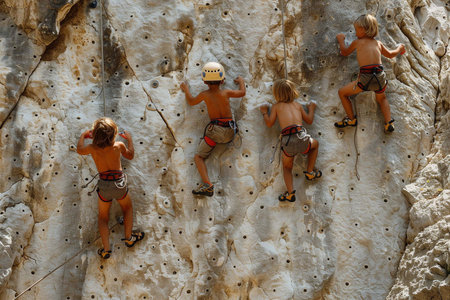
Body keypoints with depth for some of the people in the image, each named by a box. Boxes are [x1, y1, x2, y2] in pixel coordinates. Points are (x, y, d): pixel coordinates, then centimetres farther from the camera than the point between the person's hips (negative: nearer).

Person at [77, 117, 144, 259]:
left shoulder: (93, 148, -11)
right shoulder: (118, 146, -14)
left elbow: (79, 150, 13)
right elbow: (130, 155, 9)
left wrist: (83, 135, 28)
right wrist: (129, 139, 22)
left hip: (104, 185, 1)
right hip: (119, 184, -1)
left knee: (103, 217, 19)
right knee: (127, 208, 29)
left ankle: (106, 249, 13)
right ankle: (129, 238, 29)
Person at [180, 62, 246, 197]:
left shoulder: (205, 94, 3)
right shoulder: (226, 93, 6)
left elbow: (191, 101, 22)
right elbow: (242, 93, 23)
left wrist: (186, 89, 40)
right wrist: (241, 81, 43)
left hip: (215, 130, -3)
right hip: (230, 132, 3)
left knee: (198, 157, 1)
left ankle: (207, 185, -18)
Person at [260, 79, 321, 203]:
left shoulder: (276, 106, 15)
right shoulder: (297, 105, 21)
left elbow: (269, 123, 12)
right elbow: (309, 120, 27)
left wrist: (264, 112, 30)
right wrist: (311, 109, 45)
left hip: (287, 140, 0)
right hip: (301, 137, 0)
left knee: (286, 167, 22)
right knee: (315, 144, 35)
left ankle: (290, 193, 4)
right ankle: (310, 172, 30)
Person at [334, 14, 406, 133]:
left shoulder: (357, 42, 7)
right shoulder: (378, 43, 17)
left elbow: (344, 52, 25)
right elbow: (390, 54, 35)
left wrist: (341, 40, 44)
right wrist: (399, 48, 56)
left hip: (366, 78, -5)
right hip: (380, 77, 5)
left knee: (342, 93, 15)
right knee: (381, 98, 34)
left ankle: (351, 119, 23)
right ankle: (389, 123, 20)